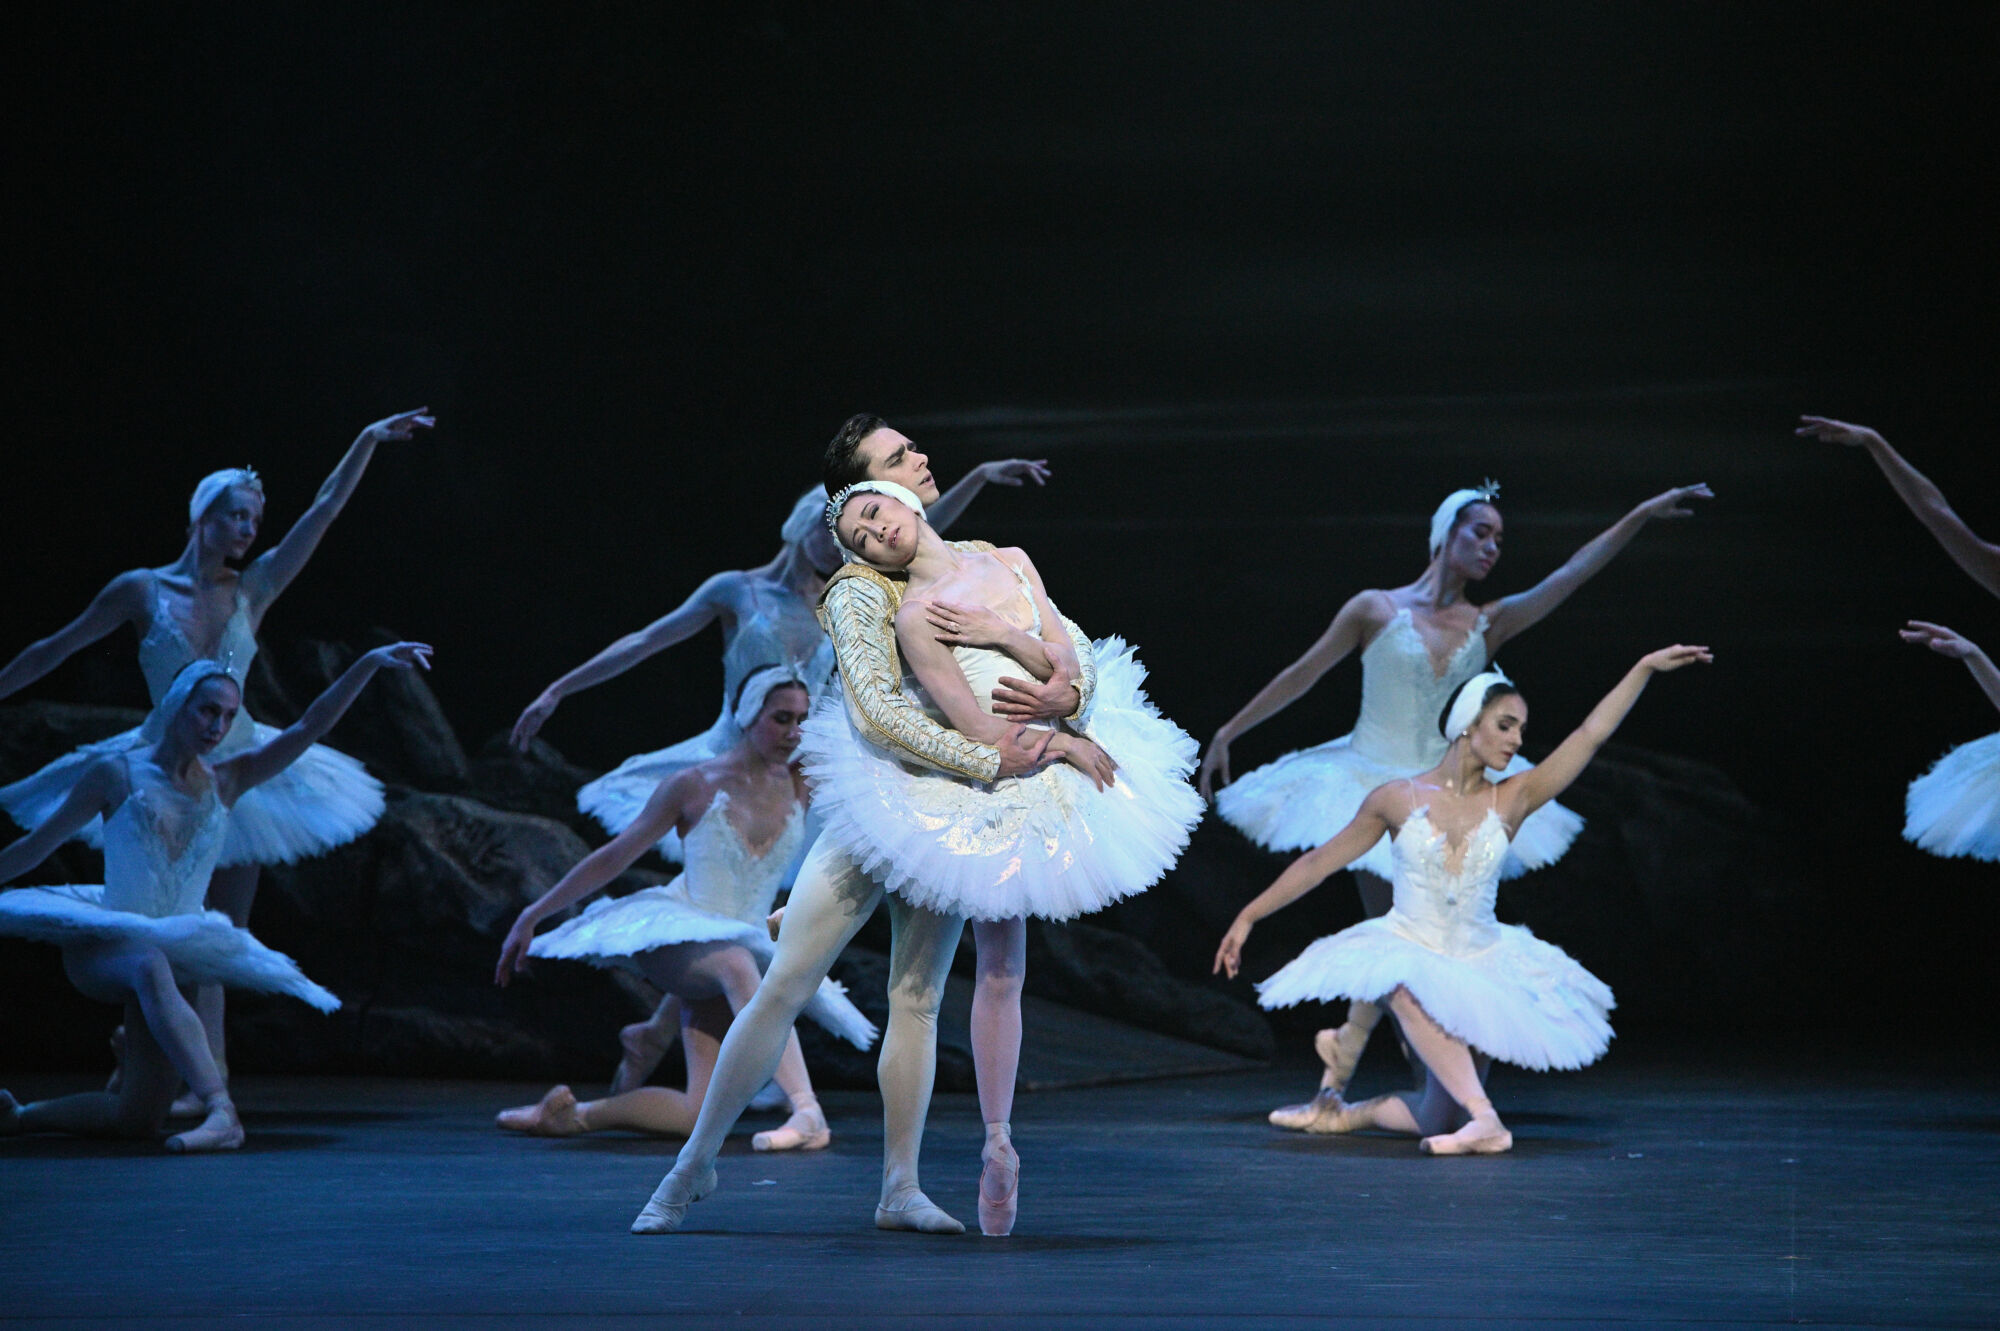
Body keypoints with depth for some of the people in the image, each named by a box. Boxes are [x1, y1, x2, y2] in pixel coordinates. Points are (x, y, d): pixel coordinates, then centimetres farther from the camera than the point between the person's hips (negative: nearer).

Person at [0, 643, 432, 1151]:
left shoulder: (226, 782, 6)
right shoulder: (116, 774, -3)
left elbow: (309, 727, -1)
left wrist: (371, 662, -10)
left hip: (169, 948, 5)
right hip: (98, 943, -5)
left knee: (137, 1119, -4)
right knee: (151, 967, -42)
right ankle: (221, 1113, -54)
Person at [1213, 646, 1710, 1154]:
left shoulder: (1511, 800, -1)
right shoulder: (1398, 799, -5)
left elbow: (1591, 734, -6)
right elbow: (1319, 862, 4)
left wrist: (1646, 668, -13)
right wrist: (1248, 916, 5)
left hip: (1479, 963, 3)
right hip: (1407, 952, -3)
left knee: (1439, 1122, -1)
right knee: (1409, 990, -41)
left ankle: (1351, 1113, 27)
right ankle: (1484, 1118, -41)